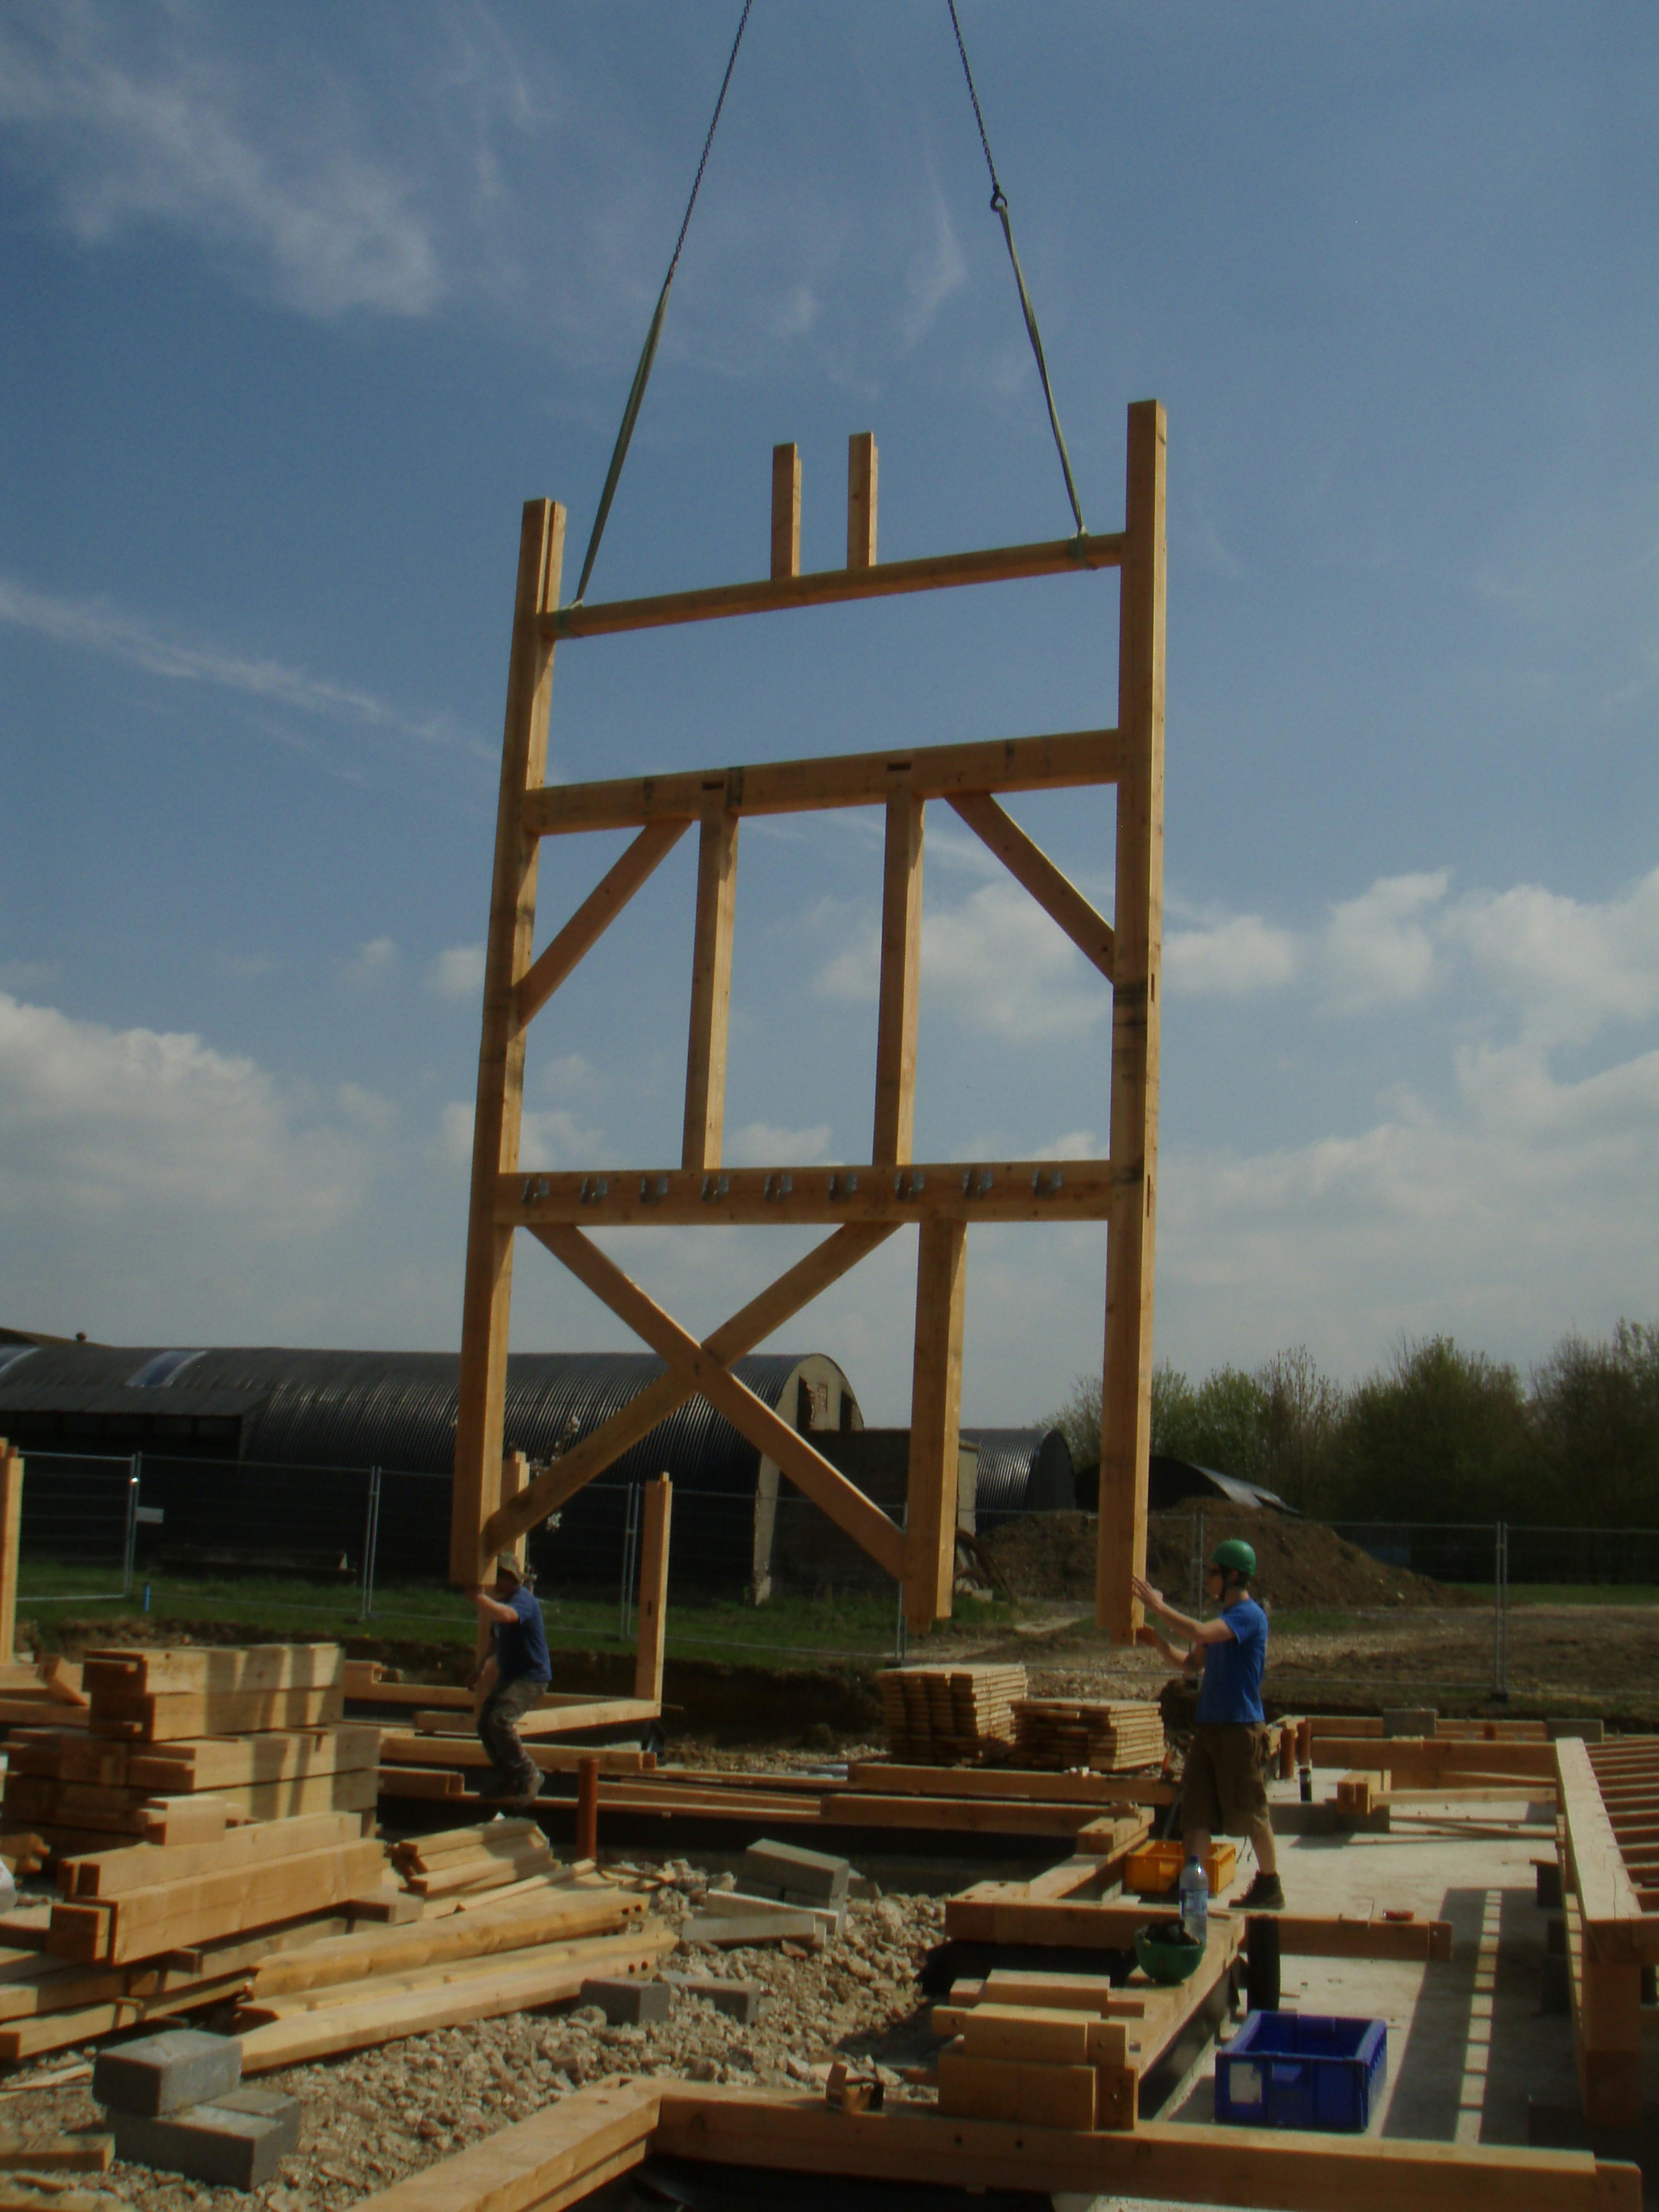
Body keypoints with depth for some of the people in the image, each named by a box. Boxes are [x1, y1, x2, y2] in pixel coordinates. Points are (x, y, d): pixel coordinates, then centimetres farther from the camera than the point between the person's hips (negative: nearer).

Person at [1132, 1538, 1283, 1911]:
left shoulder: (1249, 1615, -13)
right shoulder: (1226, 1618, 17)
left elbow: (1201, 1634, -29)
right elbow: (1190, 1663, 18)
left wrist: (1160, 1607, -21)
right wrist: (1158, 1642, 2)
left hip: (1241, 1727, -9)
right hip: (1210, 1726, 9)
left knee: (1249, 1811, 2)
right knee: (1196, 1807, 3)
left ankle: (1270, 1887, 16)